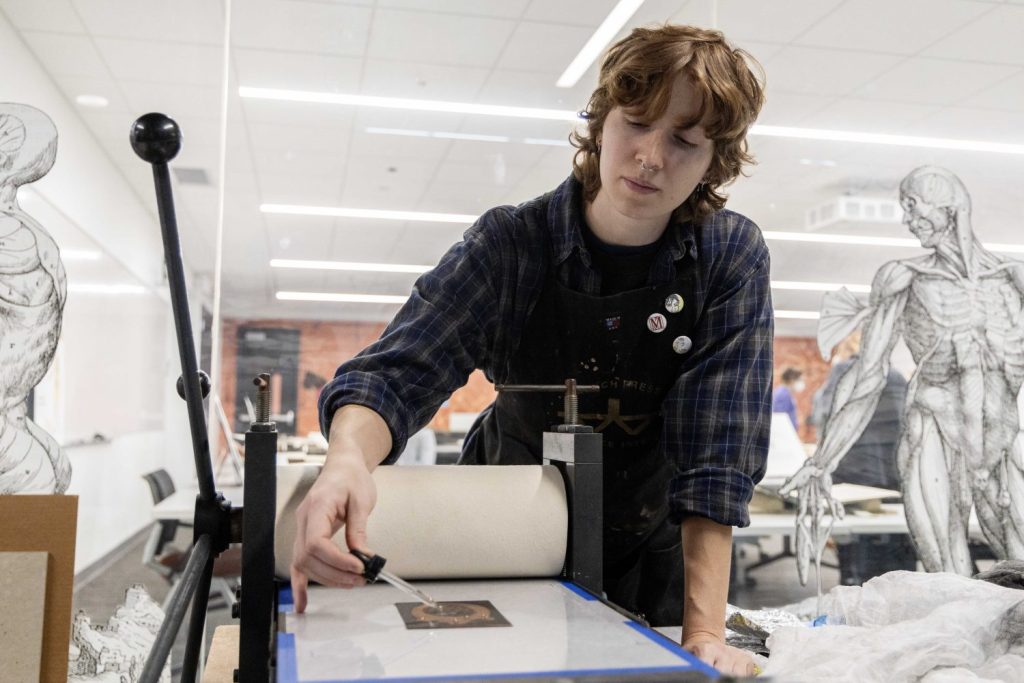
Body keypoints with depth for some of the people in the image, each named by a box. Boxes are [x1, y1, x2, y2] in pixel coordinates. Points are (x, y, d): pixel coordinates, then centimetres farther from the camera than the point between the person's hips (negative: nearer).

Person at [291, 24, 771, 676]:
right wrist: (349, 458, -50)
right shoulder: (510, 244, -20)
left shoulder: (733, 258, -18)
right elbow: (396, 374, -28)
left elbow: (717, 449, -23)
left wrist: (705, 632, -30)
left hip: (652, 548, 1)